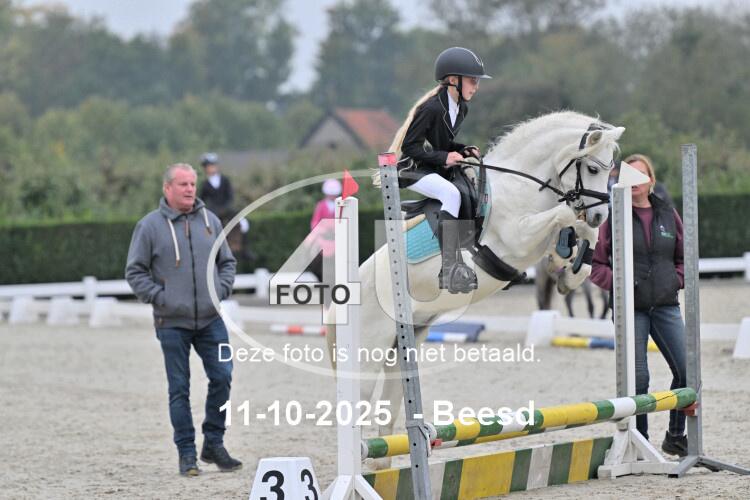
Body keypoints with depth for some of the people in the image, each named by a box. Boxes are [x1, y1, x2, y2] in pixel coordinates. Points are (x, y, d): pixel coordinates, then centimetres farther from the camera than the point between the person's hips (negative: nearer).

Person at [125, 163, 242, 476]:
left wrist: (221, 289, 3)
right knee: (179, 389, 1)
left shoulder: (210, 221, 9)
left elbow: (227, 262, 19)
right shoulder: (150, 226, -3)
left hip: (211, 320, 3)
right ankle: (187, 453, 9)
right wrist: (158, 297, -9)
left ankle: (214, 444, 12)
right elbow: (135, 271, 0)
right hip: (172, 323, -3)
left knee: (222, 377, -3)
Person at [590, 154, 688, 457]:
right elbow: (595, 263, 2)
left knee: (687, 371, -4)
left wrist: (677, 280, 3)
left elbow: (685, 257, 20)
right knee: (637, 378, -4)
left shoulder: (668, 215, 10)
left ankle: (676, 437, 14)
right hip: (630, 308, -3)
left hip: (665, 306, 3)